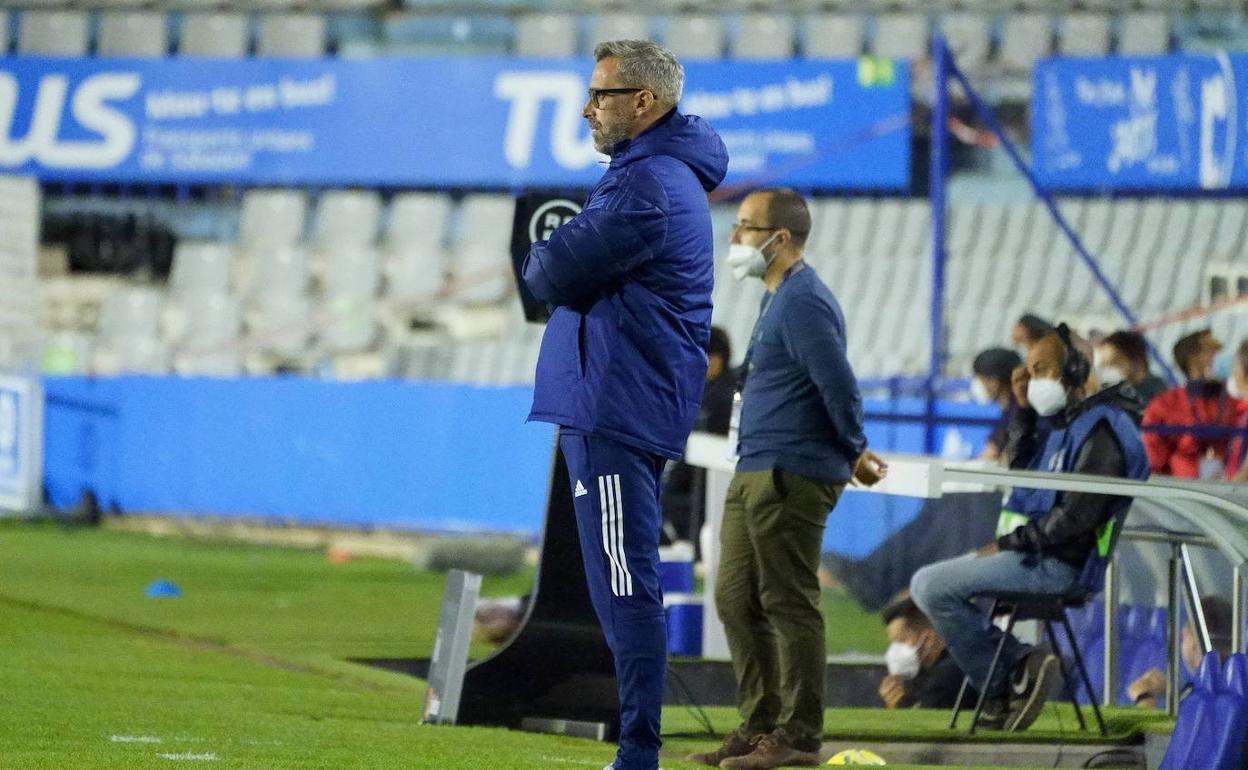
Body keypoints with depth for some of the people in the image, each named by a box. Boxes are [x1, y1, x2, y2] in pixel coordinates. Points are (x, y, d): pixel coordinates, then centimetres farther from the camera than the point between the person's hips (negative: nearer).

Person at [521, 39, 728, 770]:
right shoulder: (666, 176, 19)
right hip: (635, 406, 11)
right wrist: (562, 258, 1)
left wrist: (546, 257, 3)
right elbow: (553, 271, 21)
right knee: (624, 586, 14)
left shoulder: (648, 187, -15)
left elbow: (555, 275, -17)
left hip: (618, 412, -11)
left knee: (626, 587, -12)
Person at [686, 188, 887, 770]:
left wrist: (853, 453, -7)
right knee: (737, 600, 12)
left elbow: (839, 387, -21)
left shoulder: (802, 303, -16)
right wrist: (851, 455, 18)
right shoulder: (777, 298, 18)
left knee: (789, 606, -6)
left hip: (789, 478, -11)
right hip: (754, 477, 11)